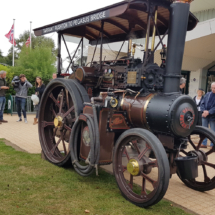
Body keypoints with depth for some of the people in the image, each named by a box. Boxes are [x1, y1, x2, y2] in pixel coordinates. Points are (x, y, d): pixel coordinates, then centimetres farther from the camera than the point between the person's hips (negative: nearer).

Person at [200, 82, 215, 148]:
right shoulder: (207, 94, 6)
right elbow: (202, 103, 4)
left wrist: (209, 112, -19)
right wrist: (204, 111, -11)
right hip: (205, 115, 4)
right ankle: (204, 143, 21)